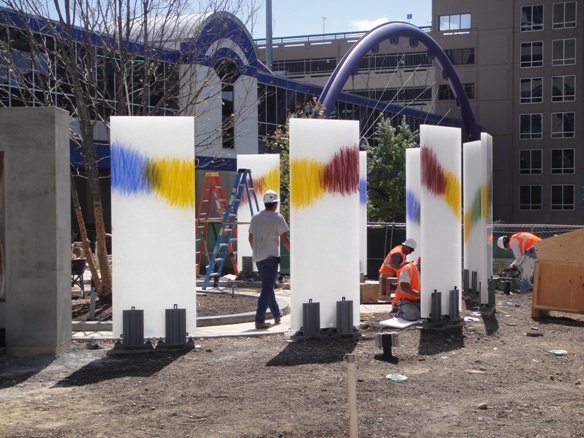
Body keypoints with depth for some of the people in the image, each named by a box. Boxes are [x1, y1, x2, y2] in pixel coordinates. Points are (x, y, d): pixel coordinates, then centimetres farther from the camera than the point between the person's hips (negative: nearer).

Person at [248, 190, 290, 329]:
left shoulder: (255, 217, 10)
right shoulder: (277, 218, -7)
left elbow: (251, 238, 16)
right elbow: (284, 239, -10)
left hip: (258, 257, 7)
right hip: (271, 256, -7)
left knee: (268, 285, 19)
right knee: (267, 288, -6)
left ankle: (277, 315, 32)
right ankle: (259, 320, -12)